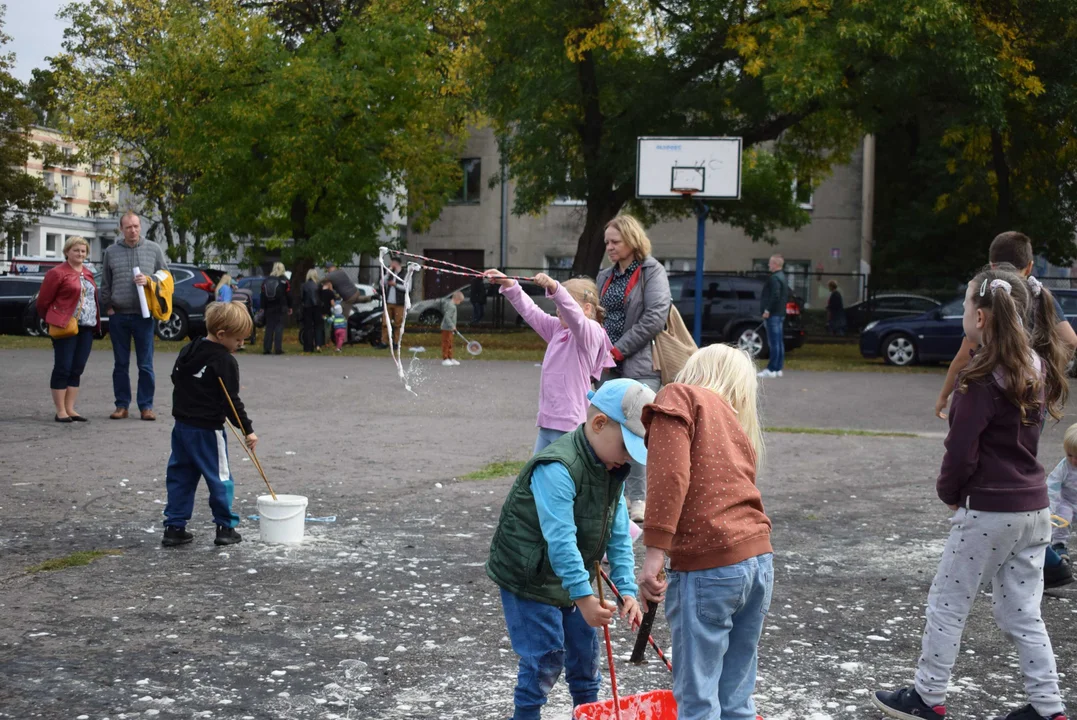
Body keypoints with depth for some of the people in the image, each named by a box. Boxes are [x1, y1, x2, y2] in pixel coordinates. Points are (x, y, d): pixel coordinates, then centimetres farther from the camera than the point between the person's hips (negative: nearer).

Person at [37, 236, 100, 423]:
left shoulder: (88, 274, 16)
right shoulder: (57, 273, -6)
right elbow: (43, 301, -3)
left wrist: (96, 322, 14)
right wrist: (52, 321, 7)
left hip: (87, 328, 7)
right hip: (65, 327, -7)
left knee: (77, 370, 7)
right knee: (63, 368, -4)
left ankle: (70, 409, 12)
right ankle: (60, 412, 0)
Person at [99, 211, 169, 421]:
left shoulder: (154, 249, 4)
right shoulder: (111, 252, 7)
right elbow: (105, 284, 11)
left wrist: (149, 281, -10)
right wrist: (108, 307, 3)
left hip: (144, 315, -1)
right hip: (118, 315, 1)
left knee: (146, 364, 0)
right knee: (120, 364, 7)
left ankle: (146, 405, 6)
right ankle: (122, 405, 14)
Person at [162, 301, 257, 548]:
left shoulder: (188, 350, 7)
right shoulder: (225, 362, -16)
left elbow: (176, 378, 17)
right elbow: (231, 401, -17)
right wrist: (247, 430, -11)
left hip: (182, 425, 7)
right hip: (208, 430, -7)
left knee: (180, 476, 12)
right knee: (220, 478, 4)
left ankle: (174, 527, 14)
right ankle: (225, 527, 9)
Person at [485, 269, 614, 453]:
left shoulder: (591, 332, -11)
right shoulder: (557, 328, 14)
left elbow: (574, 315, -30)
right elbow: (530, 312, 16)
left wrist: (554, 287, -46)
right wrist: (508, 284, 5)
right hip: (548, 420, 9)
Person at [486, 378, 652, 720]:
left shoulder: (613, 470, -2)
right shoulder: (556, 470, -30)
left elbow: (619, 535, -1)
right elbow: (560, 539, -35)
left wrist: (627, 589, -9)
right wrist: (583, 596, -37)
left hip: (571, 577, 8)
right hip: (529, 579, -8)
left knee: (585, 648, 15)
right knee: (545, 658, -5)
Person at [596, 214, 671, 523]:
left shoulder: (652, 272, -3)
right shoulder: (606, 276, 18)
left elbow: (656, 317, -13)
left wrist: (619, 349, -13)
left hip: (640, 365, -7)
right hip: (610, 367, 7)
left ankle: (639, 498, -4)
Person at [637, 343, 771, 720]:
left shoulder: (679, 397, 1)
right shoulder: (739, 427, 22)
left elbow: (670, 474, -15)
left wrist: (654, 553, -19)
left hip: (708, 567, -7)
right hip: (760, 561, 7)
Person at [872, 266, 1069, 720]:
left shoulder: (983, 378, -17)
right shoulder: (1038, 368, 5)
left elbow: (962, 452, -16)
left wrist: (948, 492, 1)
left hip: (989, 511, -7)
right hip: (1034, 508, 7)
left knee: (947, 606, 7)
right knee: (1023, 614, 14)